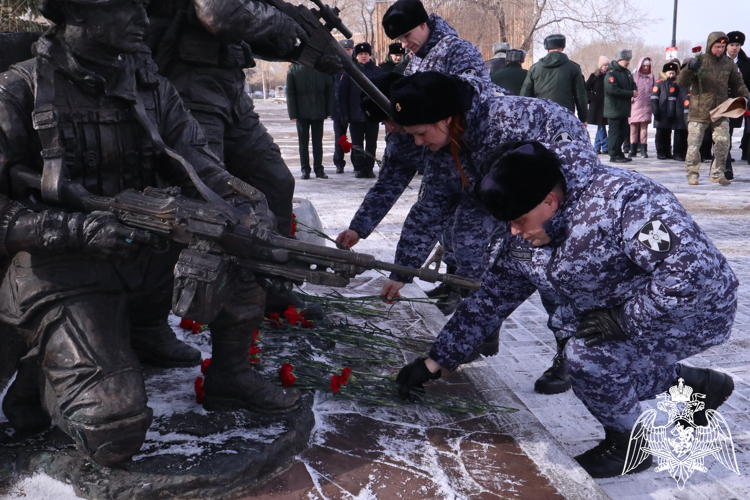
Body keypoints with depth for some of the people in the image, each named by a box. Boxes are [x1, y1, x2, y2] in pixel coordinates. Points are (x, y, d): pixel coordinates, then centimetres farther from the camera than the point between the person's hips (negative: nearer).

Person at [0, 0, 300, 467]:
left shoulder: (153, 88, 5)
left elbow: (202, 170, 0)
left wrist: (246, 209, -20)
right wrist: (77, 228, -26)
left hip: (145, 255, 6)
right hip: (61, 271, -5)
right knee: (113, 435, -20)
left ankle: (231, 376, 2)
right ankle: (44, 370, 13)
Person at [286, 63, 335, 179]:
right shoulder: (293, 69, -1)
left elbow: (330, 90, 2)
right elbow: (290, 93, -1)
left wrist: (329, 111, -3)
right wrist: (292, 113, -6)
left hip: (319, 112, 1)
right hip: (301, 113, 0)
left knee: (318, 141, 8)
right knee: (303, 142, 6)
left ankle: (319, 169, 17)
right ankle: (305, 169, 13)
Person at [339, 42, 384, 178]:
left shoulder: (378, 72, 6)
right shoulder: (350, 71, 3)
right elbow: (342, 93, 3)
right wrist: (345, 114, -3)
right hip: (356, 115, -1)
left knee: (371, 144, 5)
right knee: (357, 143, 5)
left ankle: (369, 168, 13)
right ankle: (359, 168, 12)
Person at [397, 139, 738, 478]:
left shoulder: (624, 200, -32)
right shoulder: (522, 237, -7)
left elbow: (695, 273, -36)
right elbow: (490, 301, 1)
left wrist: (622, 319, -29)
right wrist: (436, 363, 1)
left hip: (697, 310, -8)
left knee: (587, 354, -24)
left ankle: (629, 447, 5)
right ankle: (699, 384, 23)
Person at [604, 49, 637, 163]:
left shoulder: (627, 72, 16)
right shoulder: (611, 73, -13)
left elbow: (633, 85, 22)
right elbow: (613, 90, -22)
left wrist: (634, 90, -4)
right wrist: (631, 94, -19)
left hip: (624, 109, 9)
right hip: (614, 109, -9)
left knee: (623, 132, 13)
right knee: (615, 132, -5)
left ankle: (619, 154, 22)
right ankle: (614, 156, 0)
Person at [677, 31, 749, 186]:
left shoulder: (729, 64, 4)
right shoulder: (698, 62, -6)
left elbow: (737, 83, 15)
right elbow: (681, 82, -14)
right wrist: (689, 69, -32)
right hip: (698, 112, -3)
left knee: (723, 143, 0)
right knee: (694, 143, -2)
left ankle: (718, 174, 13)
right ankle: (692, 174, 11)